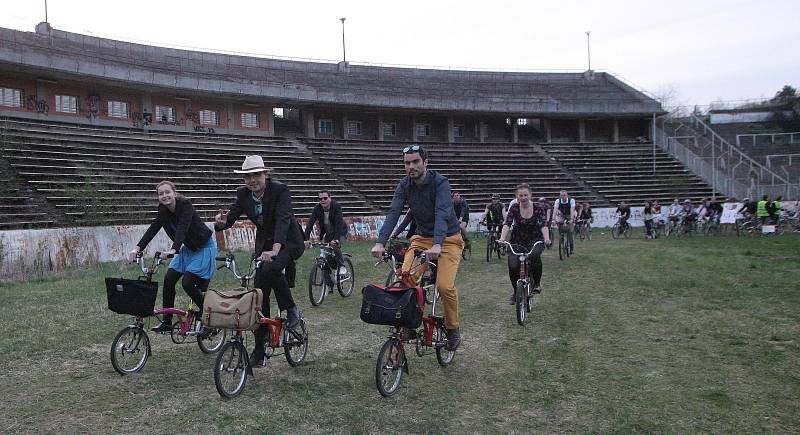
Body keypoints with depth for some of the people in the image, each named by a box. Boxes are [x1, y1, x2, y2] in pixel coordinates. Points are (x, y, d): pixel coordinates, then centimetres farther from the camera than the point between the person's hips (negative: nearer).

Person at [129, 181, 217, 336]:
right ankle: (166, 321, 8)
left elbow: (182, 228, -36)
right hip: (188, 248, 7)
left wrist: (173, 250, -50)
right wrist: (138, 248, -26)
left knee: (188, 283, -16)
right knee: (169, 279, -4)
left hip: (204, 247, -7)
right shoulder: (163, 211, -3)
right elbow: (152, 229, -12)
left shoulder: (185, 205, -24)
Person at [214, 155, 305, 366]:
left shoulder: (280, 190, -20)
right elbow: (232, 216, -7)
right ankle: (259, 350, 9)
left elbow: (283, 219, -32)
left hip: (288, 242, -5)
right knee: (260, 295, 0)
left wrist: (275, 250, -46)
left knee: (271, 269, -35)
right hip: (264, 244, 5)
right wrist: (221, 222, -33)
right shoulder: (243, 194, -4)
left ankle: (290, 309, -9)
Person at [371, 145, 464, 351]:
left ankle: (453, 328, 4)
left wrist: (436, 245, -50)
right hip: (422, 238, 4)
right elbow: (393, 213, -18)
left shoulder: (440, 183, -20)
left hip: (448, 239, -4)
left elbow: (442, 214, -34)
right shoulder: (404, 185, -6)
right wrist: (380, 242, -33)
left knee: (445, 285, -21)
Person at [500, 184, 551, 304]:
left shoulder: (538, 207, -13)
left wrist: (546, 238, -43)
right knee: (513, 267, -18)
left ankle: (537, 283, -12)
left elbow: (543, 224, -25)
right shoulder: (514, 208, -11)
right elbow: (507, 224, -23)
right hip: (517, 241, 1)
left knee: (535, 255, -35)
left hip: (535, 240, -1)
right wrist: (502, 238, -41)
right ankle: (515, 291, 10)